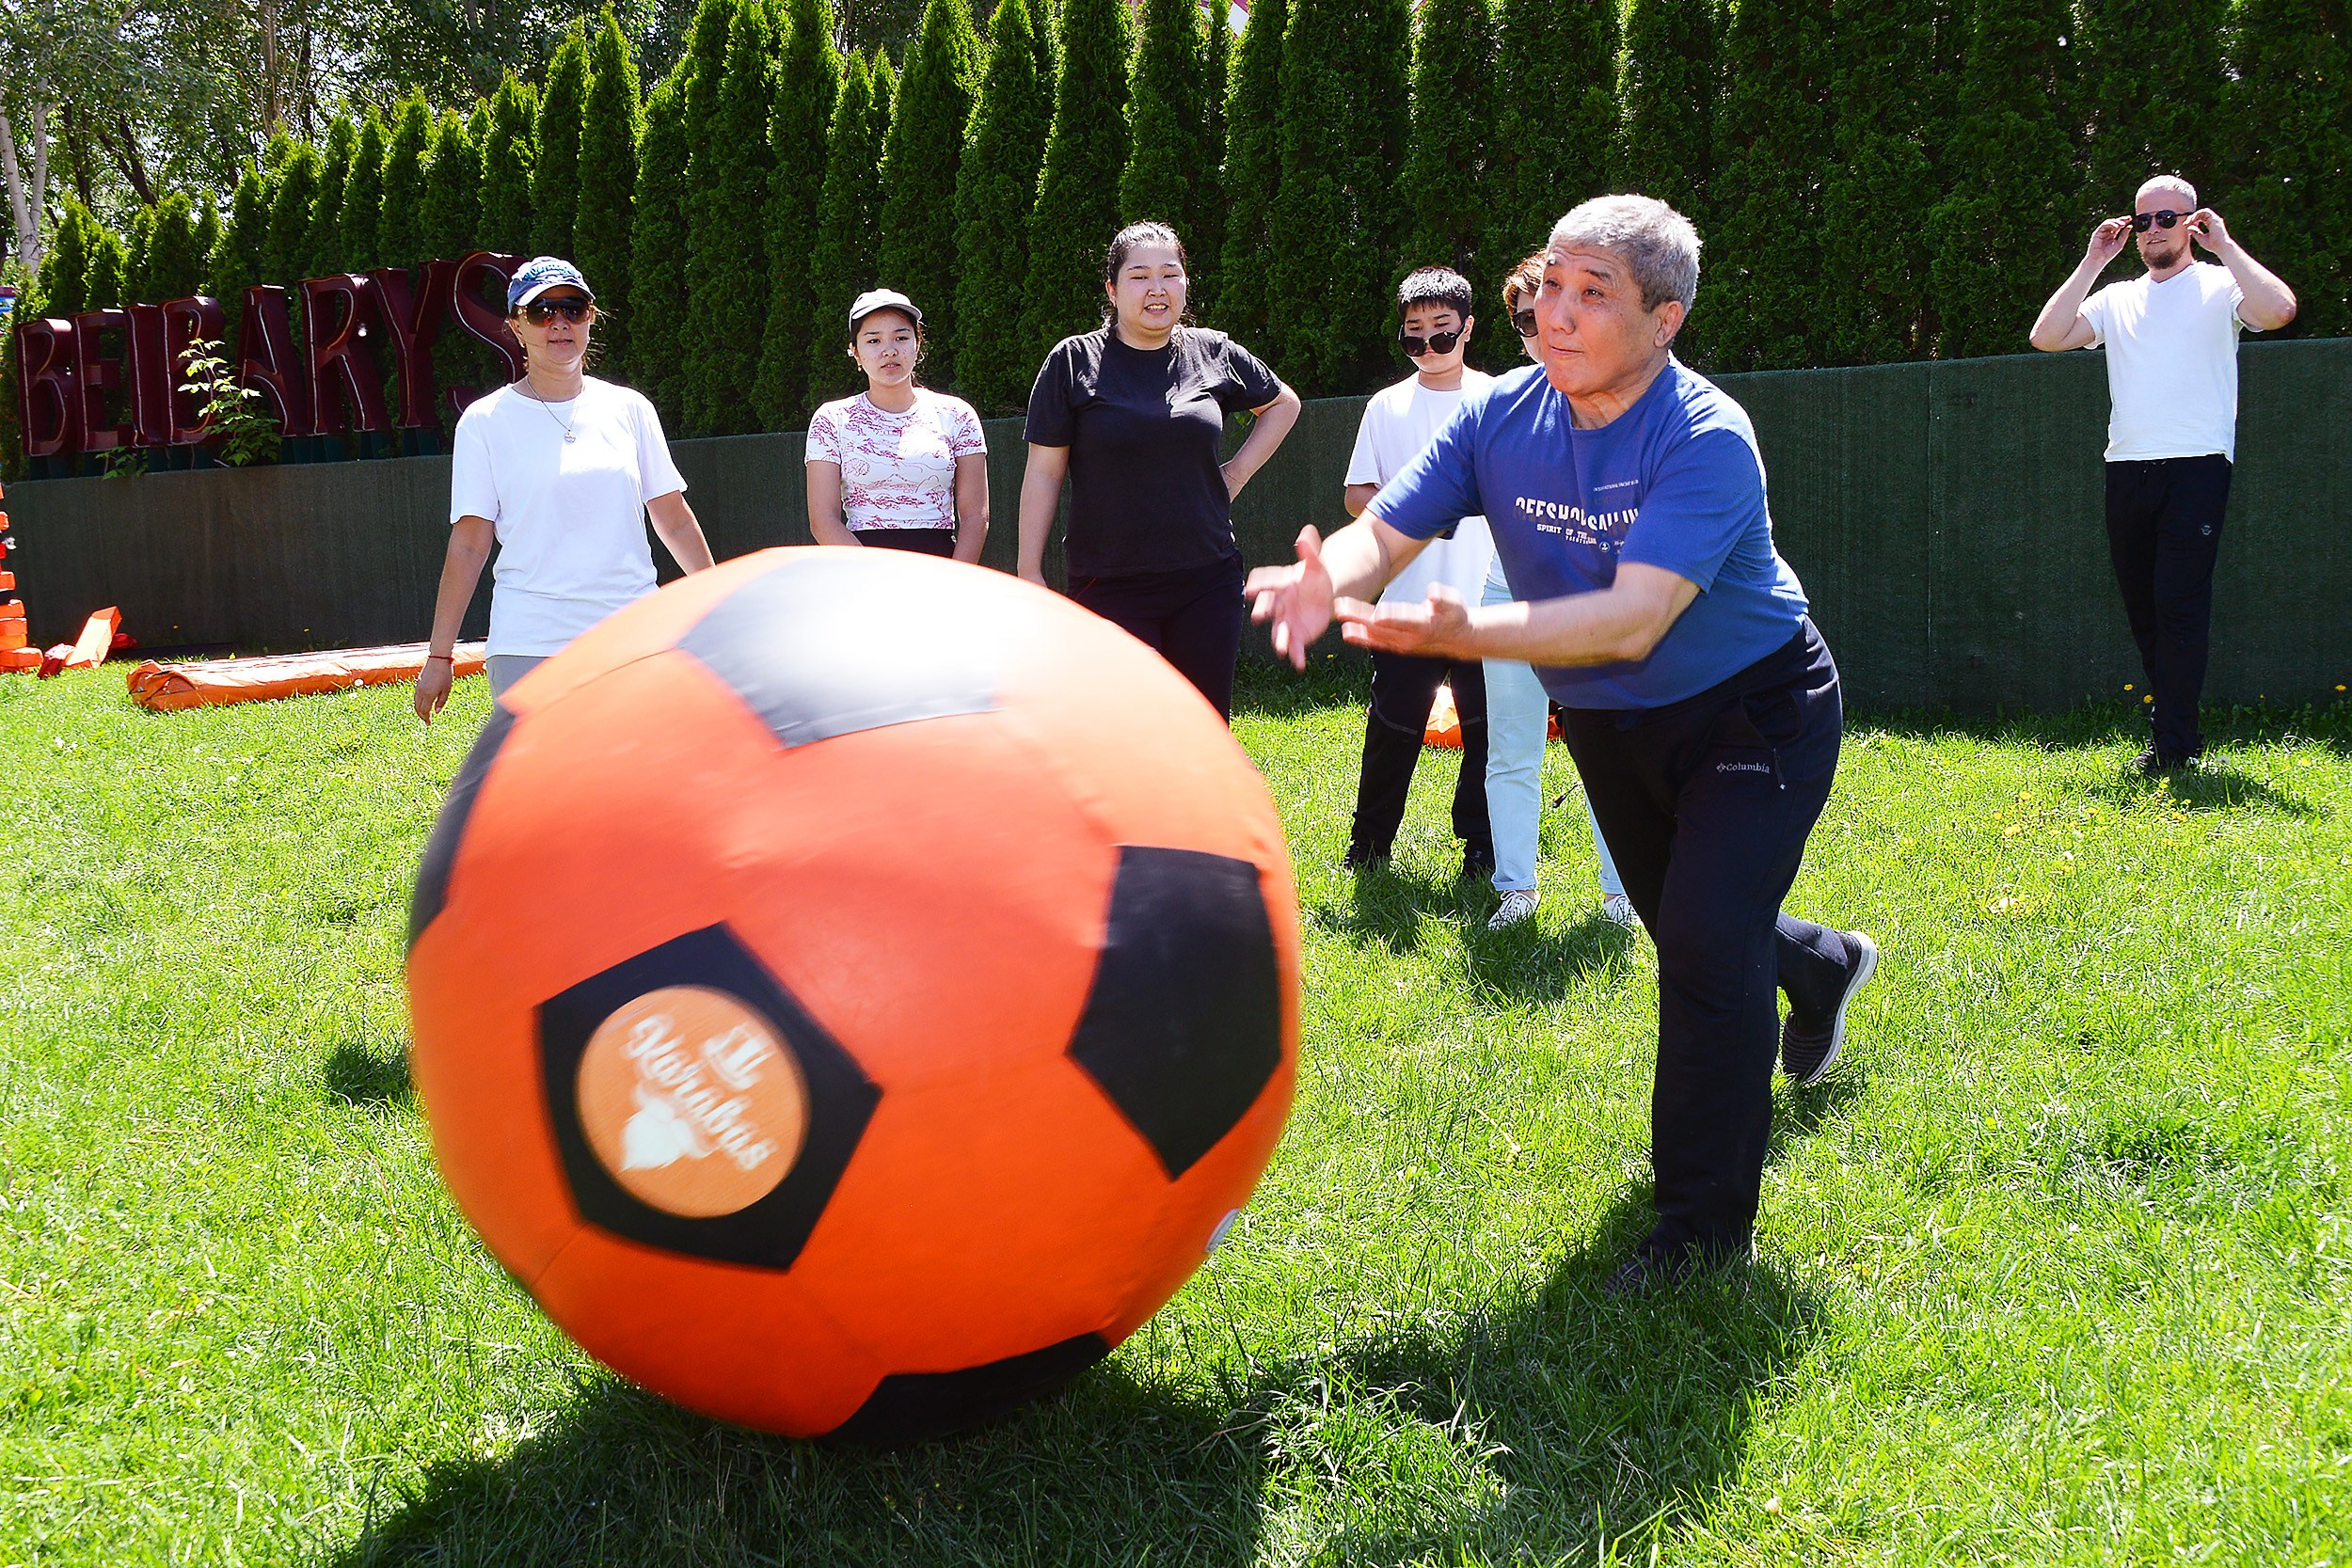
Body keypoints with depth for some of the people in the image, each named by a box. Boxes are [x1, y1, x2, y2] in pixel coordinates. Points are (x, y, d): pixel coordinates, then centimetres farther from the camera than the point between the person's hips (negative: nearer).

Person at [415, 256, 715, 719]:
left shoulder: (630, 408, 11)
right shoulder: (485, 421, 4)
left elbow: (676, 523, 13)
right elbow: (468, 545, 2)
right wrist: (439, 655, -1)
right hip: (529, 646, -2)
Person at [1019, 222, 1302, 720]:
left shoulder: (1215, 353, 6)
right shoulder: (1074, 361, -1)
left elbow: (1284, 403, 25)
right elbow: (1043, 472, 1)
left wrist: (1239, 470, 12)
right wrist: (1030, 573, -2)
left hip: (1207, 580, 3)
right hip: (1109, 585, -3)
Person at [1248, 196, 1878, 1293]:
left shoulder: (1706, 440, -32)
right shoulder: (1501, 419, -14)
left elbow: (1633, 620, -44)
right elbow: (1386, 532, -20)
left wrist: (1464, 634, -59)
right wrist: (1332, 578, -46)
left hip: (1752, 710, -6)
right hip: (1609, 725, 7)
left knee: (1707, 945, -20)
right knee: (1680, 927, 25)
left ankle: (1705, 1226, -3)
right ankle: (1820, 967, 61)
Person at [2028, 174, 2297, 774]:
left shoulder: (2219, 287, 4)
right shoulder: (2117, 298, 18)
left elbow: (2279, 309, -16)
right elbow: (2046, 337, 6)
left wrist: (2224, 245, -9)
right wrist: (2092, 263, 6)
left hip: (2197, 465, -5)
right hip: (2127, 470, 5)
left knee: (2179, 604, -10)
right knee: (2142, 606, 8)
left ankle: (2175, 746, -8)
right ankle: (2174, 726, 19)